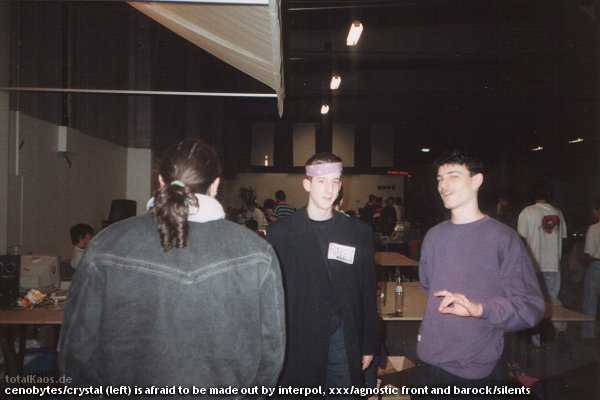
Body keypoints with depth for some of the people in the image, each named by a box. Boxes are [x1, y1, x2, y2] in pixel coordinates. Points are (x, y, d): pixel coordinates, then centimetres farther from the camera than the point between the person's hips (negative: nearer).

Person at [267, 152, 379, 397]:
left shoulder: (359, 232, 5)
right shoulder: (280, 233, -2)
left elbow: (368, 292, 8)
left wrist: (369, 345, 7)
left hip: (345, 343, 2)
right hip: (298, 344, -2)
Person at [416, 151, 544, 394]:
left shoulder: (504, 238, -11)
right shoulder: (434, 236, 6)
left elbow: (531, 308, -15)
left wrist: (479, 308, -28)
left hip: (478, 368, -4)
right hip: (429, 360, 5)